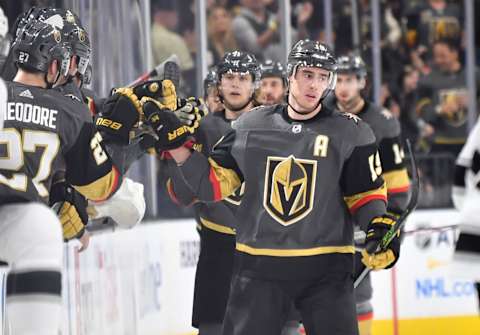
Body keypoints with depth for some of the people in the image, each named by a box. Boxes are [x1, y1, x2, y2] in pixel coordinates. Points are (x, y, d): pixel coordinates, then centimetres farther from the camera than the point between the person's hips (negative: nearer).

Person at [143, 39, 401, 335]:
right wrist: (176, 143, -3)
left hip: (326, 268, -1)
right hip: (260, 266, 1)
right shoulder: (251, 127, 5)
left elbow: (365, 193, 4)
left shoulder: (351, 133, 0)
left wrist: (380, 226, -15)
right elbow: (212, 184, 7)